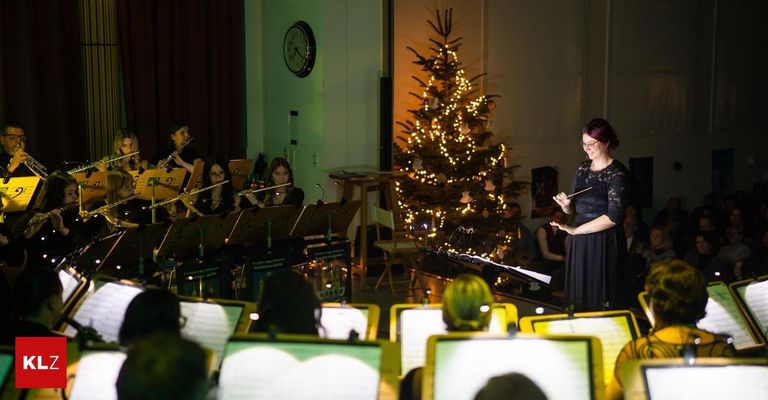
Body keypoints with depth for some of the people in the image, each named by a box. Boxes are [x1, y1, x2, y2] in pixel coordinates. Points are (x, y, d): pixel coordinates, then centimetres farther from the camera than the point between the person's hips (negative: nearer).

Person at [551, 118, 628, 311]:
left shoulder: (616, 173, -11)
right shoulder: (583, 168, 10)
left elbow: (614, 217, -19)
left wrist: (575, 230, -18)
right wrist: (566, 205, -7)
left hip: (604, 241, -6)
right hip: (580, 241, 6)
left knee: (601, 297, -1)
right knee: (578, 295, 9)